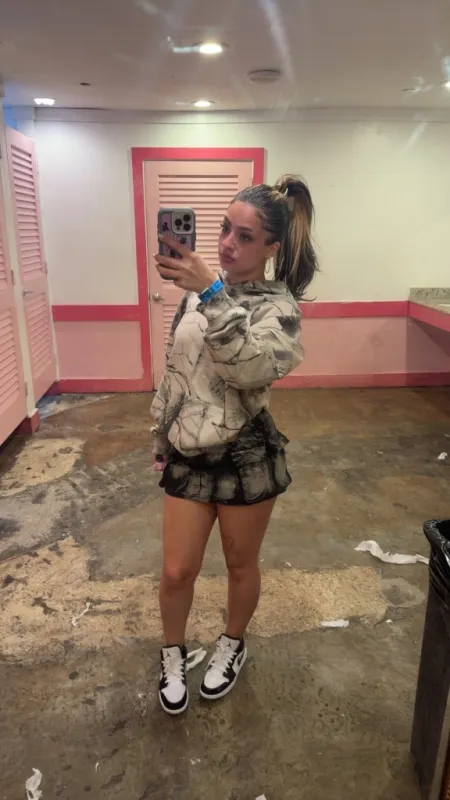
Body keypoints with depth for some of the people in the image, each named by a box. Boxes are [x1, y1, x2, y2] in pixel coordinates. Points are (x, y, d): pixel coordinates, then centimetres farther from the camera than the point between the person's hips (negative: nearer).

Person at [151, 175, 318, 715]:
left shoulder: (278, 306, -12)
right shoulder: (199, 292, 3)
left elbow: (252, 367, -33)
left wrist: (213, 293, -37)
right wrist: (161, 433, 17)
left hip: (246, 457, -4)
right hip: (188, 457, 4)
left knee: (241, 564, 17)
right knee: (176, 572, 11)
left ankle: (233, 645, 46)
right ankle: (173, 652, 40)